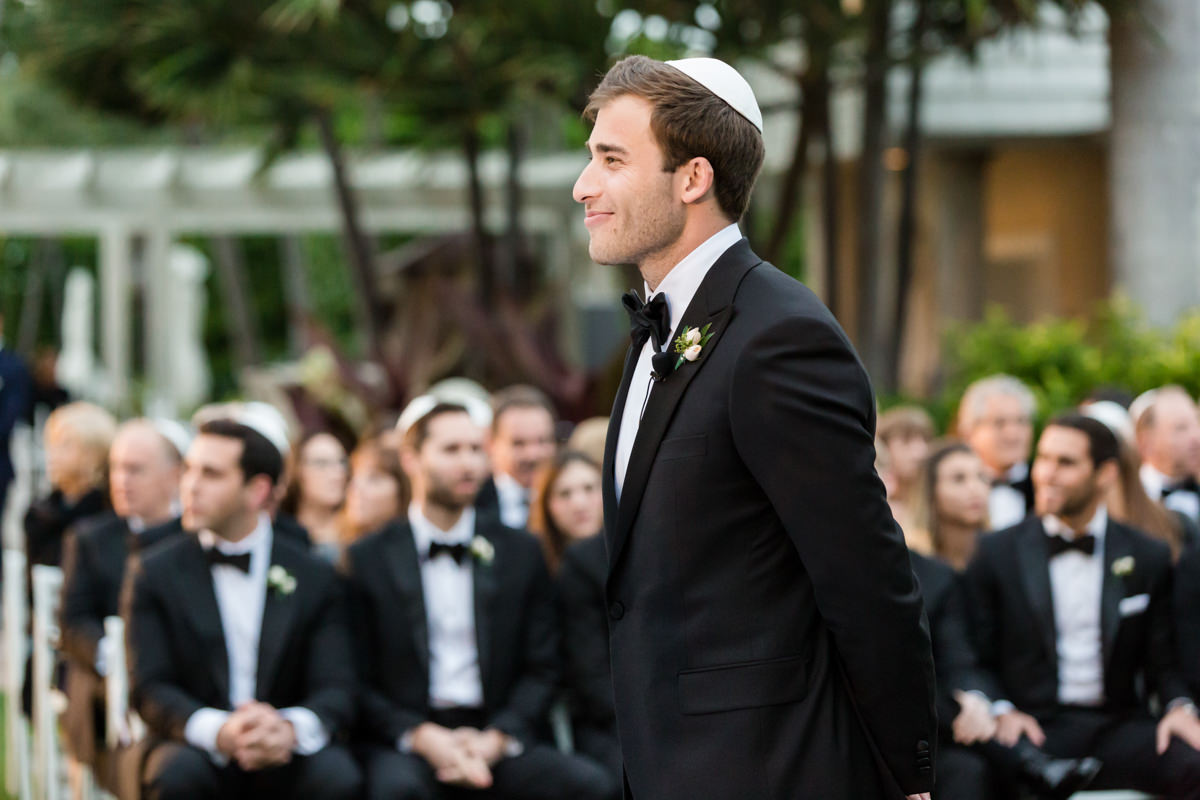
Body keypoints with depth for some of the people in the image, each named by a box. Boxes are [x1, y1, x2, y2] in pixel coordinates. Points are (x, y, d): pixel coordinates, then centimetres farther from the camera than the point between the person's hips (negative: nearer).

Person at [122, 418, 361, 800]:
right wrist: (217, 732, -28)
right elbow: (148, 689, -5)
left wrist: (292, 728, -29)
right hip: (194, 747, -1)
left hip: (284, 761, 1)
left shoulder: (314, 578, 6)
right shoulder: (155, 572, 5)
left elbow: (335, 690, -3)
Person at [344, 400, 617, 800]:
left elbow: (542, 669, 10)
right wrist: (421, 737, -13)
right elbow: (357, 681, 3)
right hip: (404, 743, -2)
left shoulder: (521, 553, 14)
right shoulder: (367, 560, 8)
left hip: (496, 739, 3)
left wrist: (497, 738, -8)